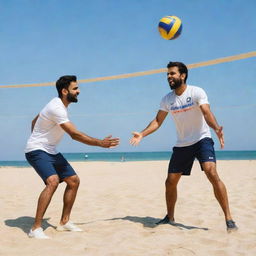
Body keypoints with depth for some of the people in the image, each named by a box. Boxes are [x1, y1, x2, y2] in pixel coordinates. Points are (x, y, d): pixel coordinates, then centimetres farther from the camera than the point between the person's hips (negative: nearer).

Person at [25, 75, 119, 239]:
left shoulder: (60, 105, 9)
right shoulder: (57, 108, -23)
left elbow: (35, 121, 19)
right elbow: (75, 134, -27)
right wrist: (101, 143, -25)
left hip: (51, 151, 10)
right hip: (36, 151, -10)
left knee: (73, 180, 6)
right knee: (53, 181, -31)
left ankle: (65, 222, 16)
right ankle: (36, 228, -26)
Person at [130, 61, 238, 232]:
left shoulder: (197, 92, -11)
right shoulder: (167, 99, 4)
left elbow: (207, 113, -25)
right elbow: (158, 121, 10)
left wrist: (216, 128, -45)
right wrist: (142, 134, -4)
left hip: (202, 139, -5)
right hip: (181, 145, 5)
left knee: (212, 173, -26)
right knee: (170, 182, 5)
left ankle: (229, 219, -19)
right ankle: (170, 217, 27)